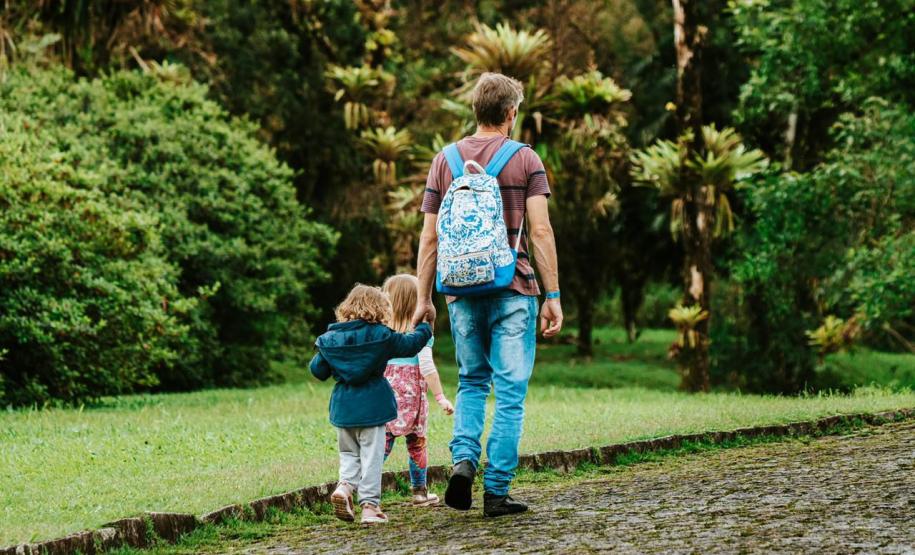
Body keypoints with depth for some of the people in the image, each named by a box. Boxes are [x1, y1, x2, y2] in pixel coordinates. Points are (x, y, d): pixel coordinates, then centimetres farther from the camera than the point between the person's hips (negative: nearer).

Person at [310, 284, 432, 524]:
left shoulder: (330, 338, 3)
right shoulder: (381, 335, -7)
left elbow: (318, 370, 8)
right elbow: (410, 344, 4)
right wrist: (425, 328, 22)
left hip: (343, 407, 3)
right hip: (371, 407, -3)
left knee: (349, 453, 17)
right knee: (371, 456, 2)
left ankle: (345, 485, -8)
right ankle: (370, 505, 0)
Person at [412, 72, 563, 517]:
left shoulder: (445, 160, 8)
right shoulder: (525, 160, -1)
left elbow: (429, 237, 6)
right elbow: (540, 232, -8)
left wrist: (424, 299, 11)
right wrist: (553, 295, -5)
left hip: (462, 292, 3)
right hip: (512, 292, -3)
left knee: (471, 382, 19)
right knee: (510, 392, 3)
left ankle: (463, 459, -4)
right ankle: (497, 491, 2)